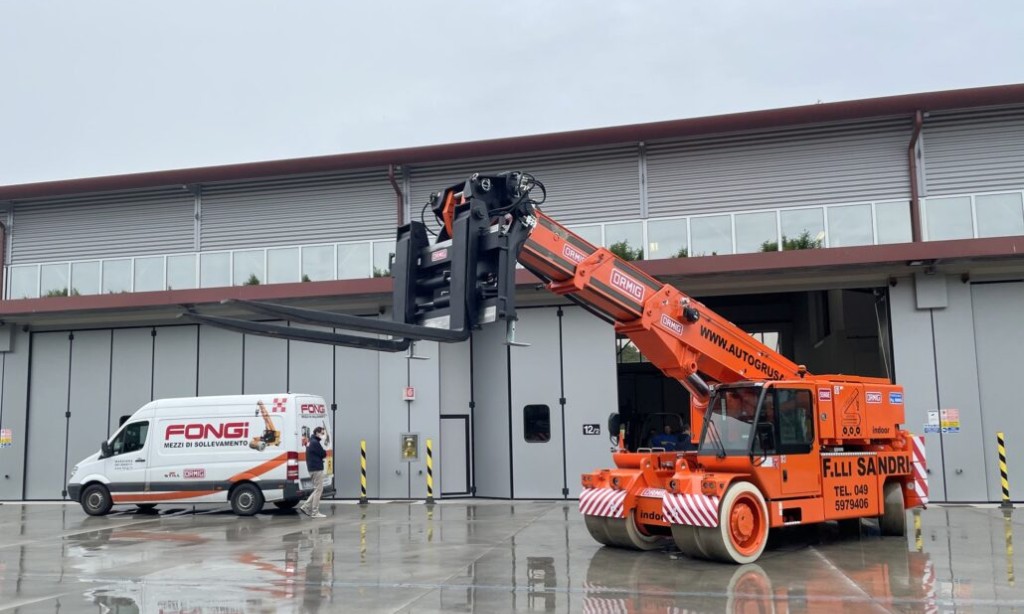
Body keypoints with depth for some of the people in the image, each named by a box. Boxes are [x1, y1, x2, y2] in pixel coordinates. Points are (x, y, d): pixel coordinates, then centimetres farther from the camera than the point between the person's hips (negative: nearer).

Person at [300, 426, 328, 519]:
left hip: (312, 469, 10)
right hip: (317, 469, -10)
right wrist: (324, 451, 6)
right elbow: (323, 454, -13)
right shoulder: (315, 443, -15)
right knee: (318, 490, -4)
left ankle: (306, 506, 12)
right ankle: (315, 512, -1)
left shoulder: (311, 442, 17)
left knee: (317, 489, 16)